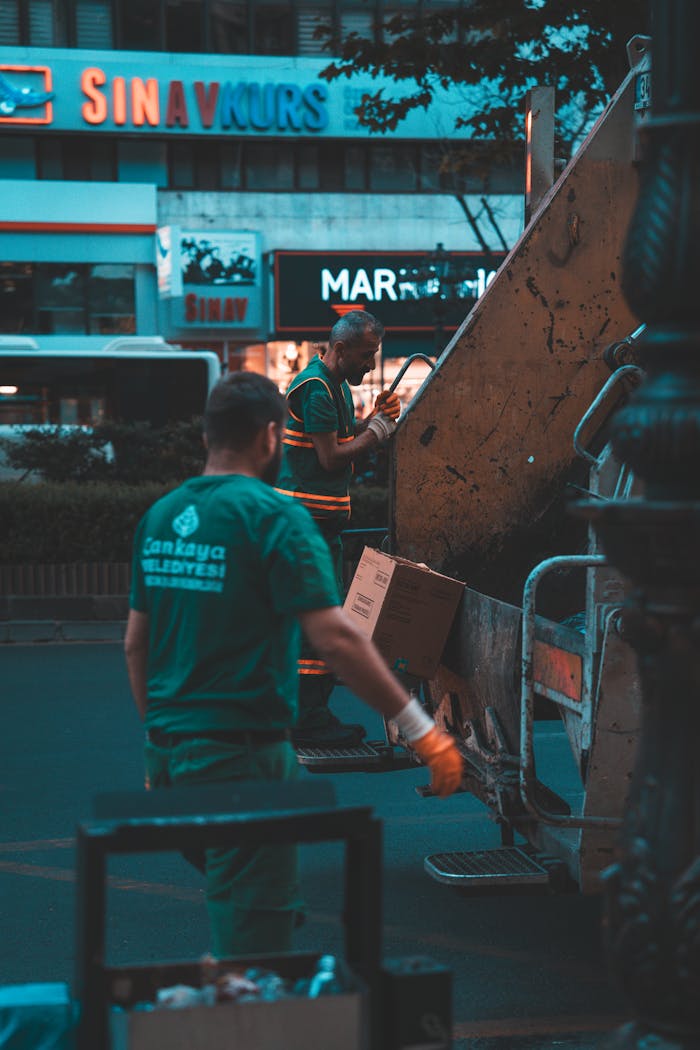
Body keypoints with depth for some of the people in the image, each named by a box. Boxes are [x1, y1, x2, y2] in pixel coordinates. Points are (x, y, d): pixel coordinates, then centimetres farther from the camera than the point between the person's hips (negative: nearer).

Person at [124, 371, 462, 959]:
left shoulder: (160, 516, 9)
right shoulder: (273, 517, -12)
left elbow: (136, 643, 15)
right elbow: (335, 638, -20)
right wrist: (422, 732, -17)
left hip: (171, 750, 8)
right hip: (242, 753, -7)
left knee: (232, 903, 23)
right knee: (257, 928, 0)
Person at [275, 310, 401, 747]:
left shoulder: (337, 385, 18)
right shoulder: (317, 388, -15)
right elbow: (331, 457, -18)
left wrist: (375, 416, 7)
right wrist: (377, 430, -7)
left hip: (325, 521, 11)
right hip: (307, 518, -11)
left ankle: (311, 715, 21)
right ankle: (310, 721, -4)